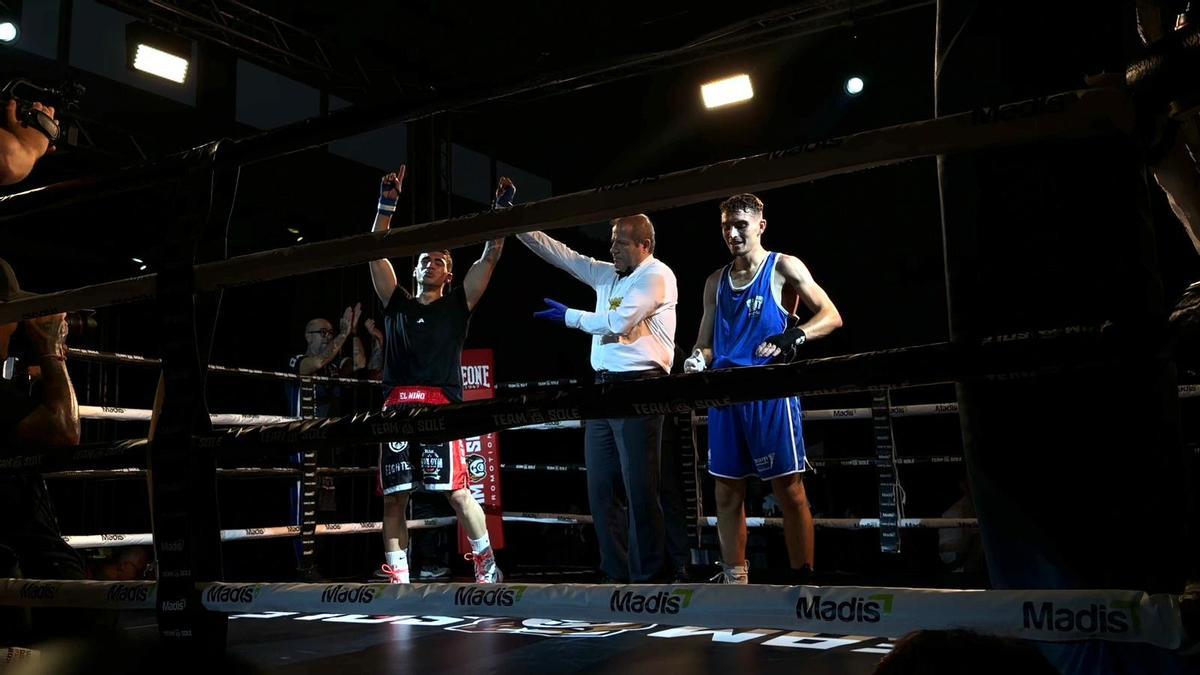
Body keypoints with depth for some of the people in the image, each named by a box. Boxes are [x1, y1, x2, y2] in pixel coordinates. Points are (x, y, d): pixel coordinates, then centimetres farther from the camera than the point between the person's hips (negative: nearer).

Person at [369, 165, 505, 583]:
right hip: (397, 406, 3)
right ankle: (397, 579, 7)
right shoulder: (397, 303, 20)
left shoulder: (458, 304, 14)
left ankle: (487, 566, 7)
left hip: (440, 406, -3)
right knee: (393, 498, 1)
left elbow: (490, 257, 8)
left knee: (457, 492, -7)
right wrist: (387, 202, 7)